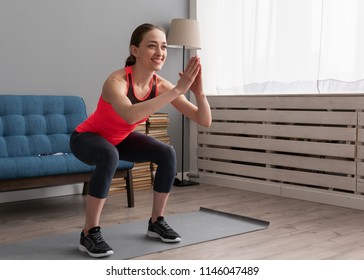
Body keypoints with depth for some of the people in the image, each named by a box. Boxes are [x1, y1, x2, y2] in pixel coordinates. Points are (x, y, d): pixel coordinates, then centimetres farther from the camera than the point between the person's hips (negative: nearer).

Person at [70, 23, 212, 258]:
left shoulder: (160, 85, -20)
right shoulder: (117, 81, -36)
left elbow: (205, 121, -21)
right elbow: (131, 116, -59)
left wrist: (199, 92, -40)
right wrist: (177, 90, -58)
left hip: (120, 139, 6)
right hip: (87, 138, -6)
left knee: (167, 154, -13)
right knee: (109, 155, -37)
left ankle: (156, 222, 4)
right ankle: (90, 234, -22)